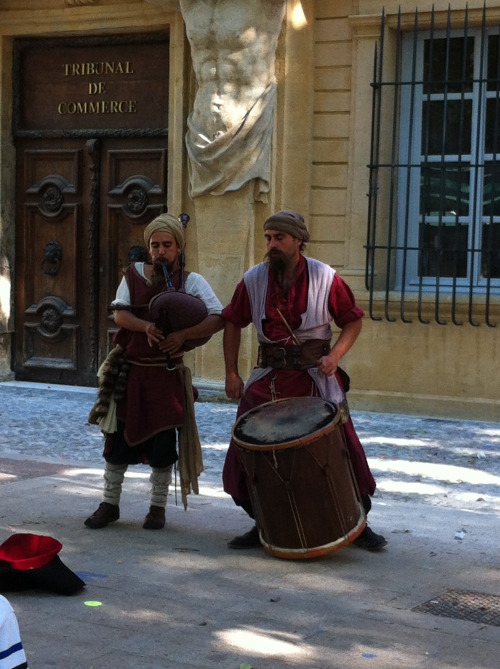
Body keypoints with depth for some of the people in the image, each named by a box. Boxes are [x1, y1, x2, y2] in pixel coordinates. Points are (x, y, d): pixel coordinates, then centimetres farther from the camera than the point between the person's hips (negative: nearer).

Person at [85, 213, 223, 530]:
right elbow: (119, 313, -7)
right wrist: (145, 327, -27)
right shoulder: (135, 273, 4)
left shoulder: (192, 281, -3)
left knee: (162, 443, 2)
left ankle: (158, 507, 17)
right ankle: (110, 504, 19)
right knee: (118, 438, 6)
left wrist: (183, 334, -28)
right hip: (129, 370, 2)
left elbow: (218, 318, -15)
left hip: (166, 375, -2)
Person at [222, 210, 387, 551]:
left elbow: (353, 321, 3)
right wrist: (232, 373, 6)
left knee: (344, 450, -2)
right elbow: (233, 322, 12)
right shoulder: (253, 280, 0)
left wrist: (335, 355, -14)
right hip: (269, 380, 2)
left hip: (316, 379, -2)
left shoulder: (325, 278, -5)